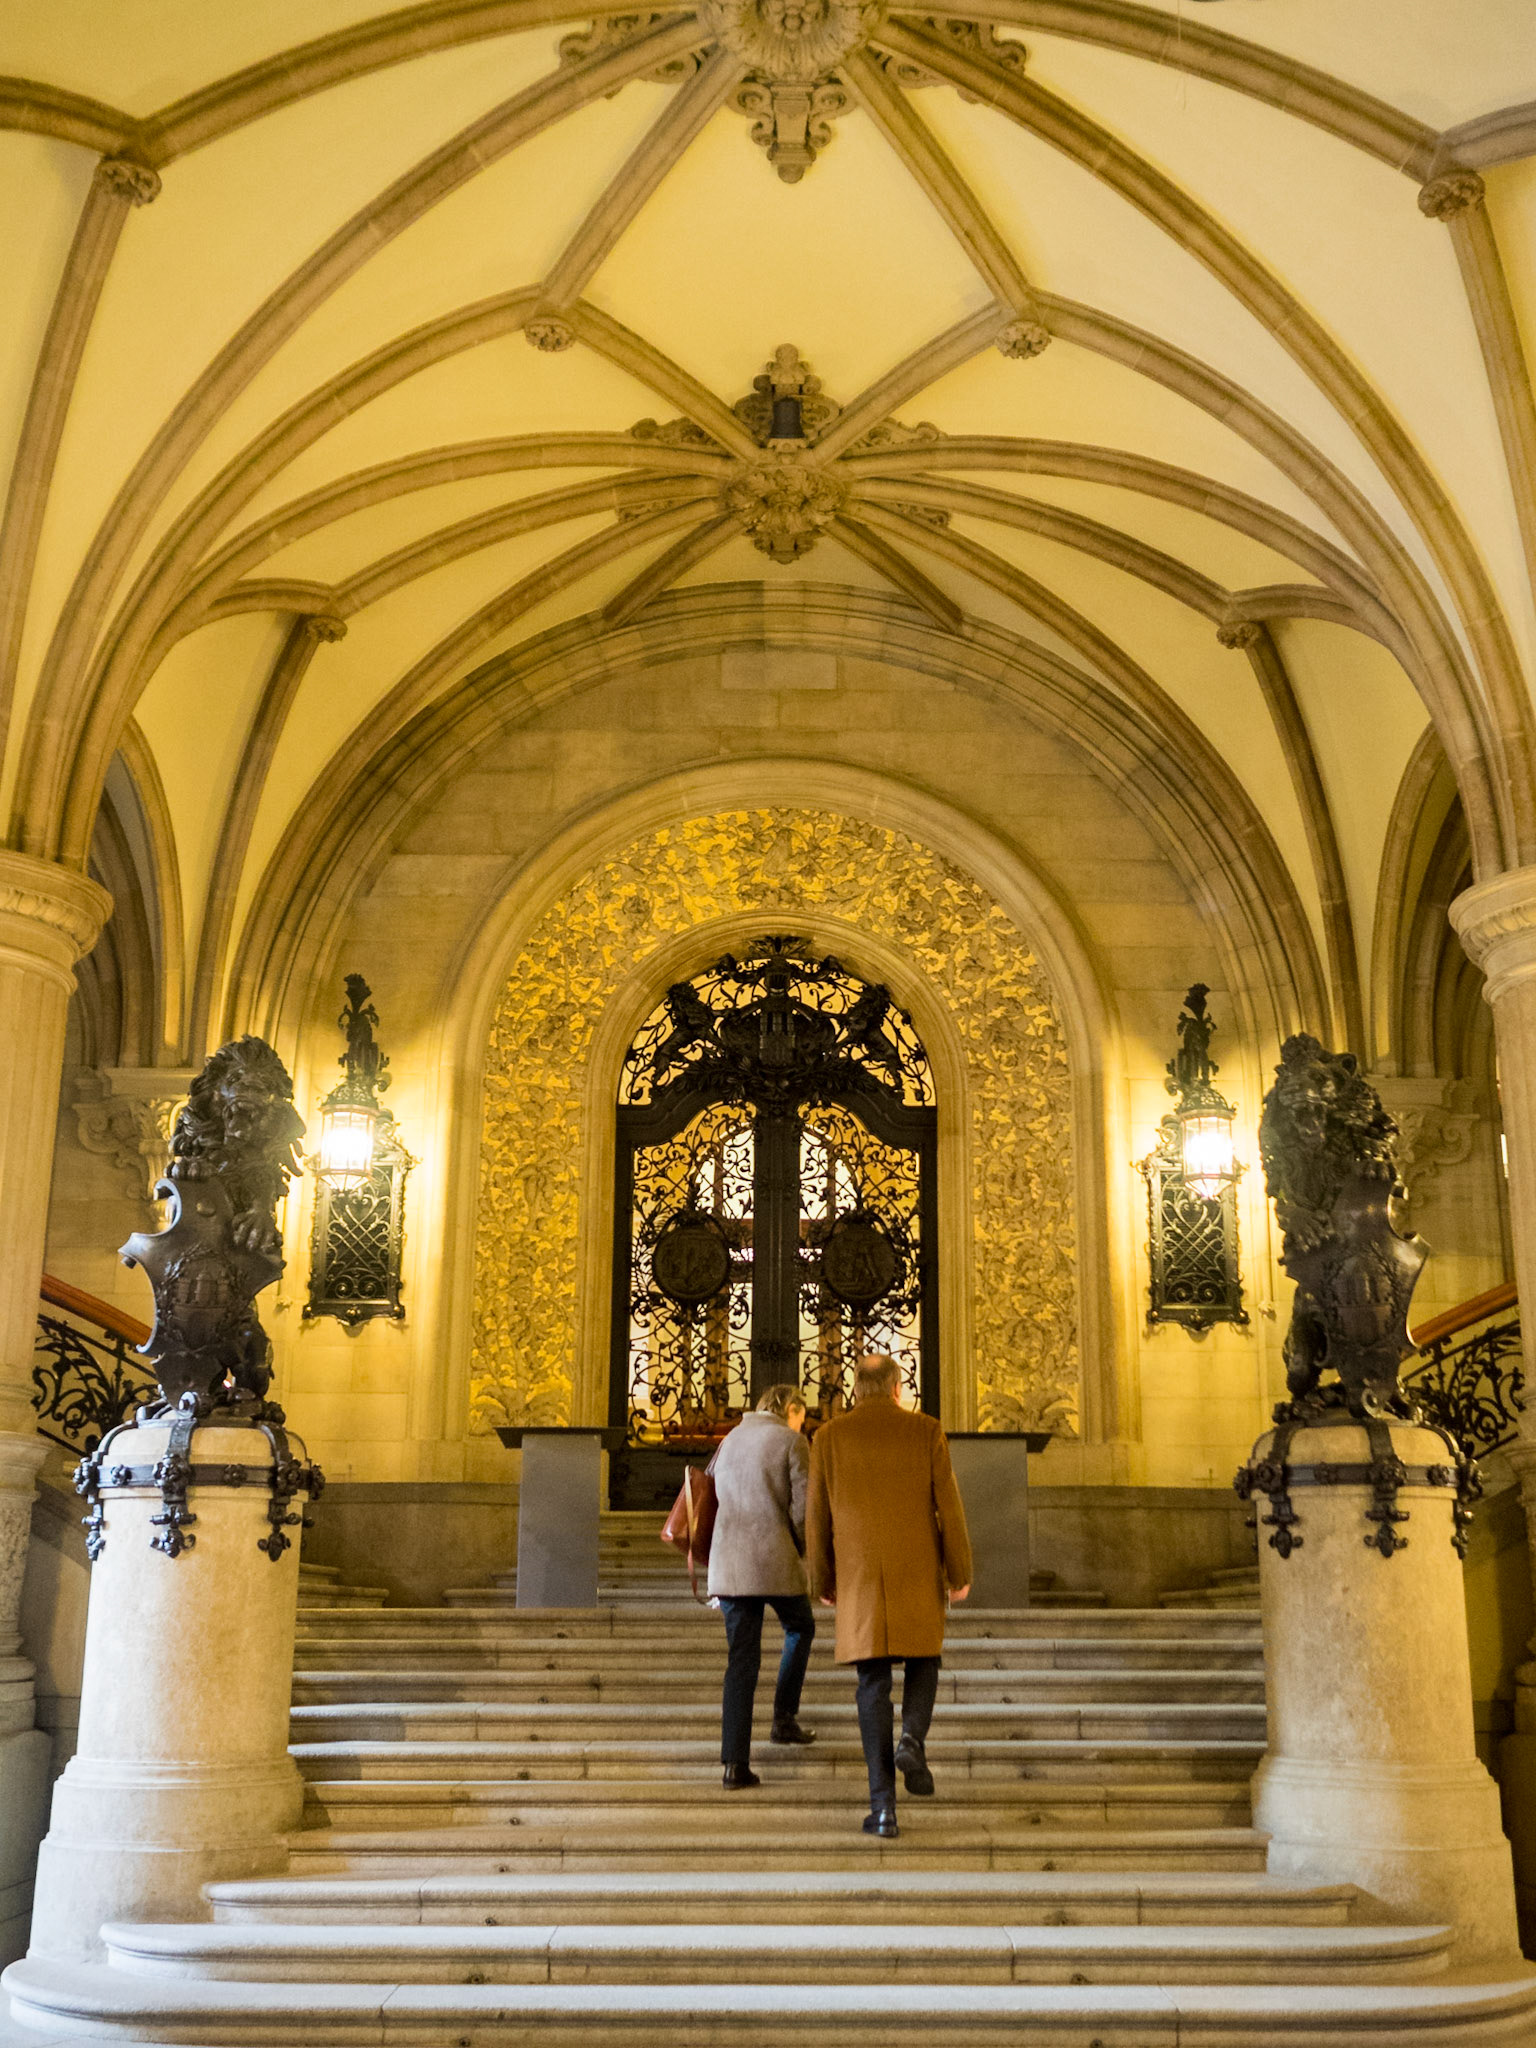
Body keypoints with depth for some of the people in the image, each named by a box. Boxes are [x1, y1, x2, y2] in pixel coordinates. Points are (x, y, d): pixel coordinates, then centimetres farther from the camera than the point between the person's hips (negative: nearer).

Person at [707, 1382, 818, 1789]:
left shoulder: (730, 1441, 18)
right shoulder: (791, 1441, -2)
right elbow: (802, 1507, -8)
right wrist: (800, 1550, 8)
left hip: (728, 1562, 5)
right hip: (775, 1560, -5)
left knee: (741, 1659, 5)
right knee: (800, 1628, 23)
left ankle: (735, 1763, -1)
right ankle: (784, 1718, 16)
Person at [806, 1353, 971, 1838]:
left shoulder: (830, 1437, 1)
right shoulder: (925, 1431, 0)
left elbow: (818, 1517, 3)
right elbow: (948, 1506, -3)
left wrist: (822, 1583, 13)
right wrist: (960, 1573, 6)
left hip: (859, 1576, 0)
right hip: (917, 1572, 0)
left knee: (873, 1684, 5)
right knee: (922, 1658, 22)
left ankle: (883, 1806, -2)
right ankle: (912, 1741, -5)